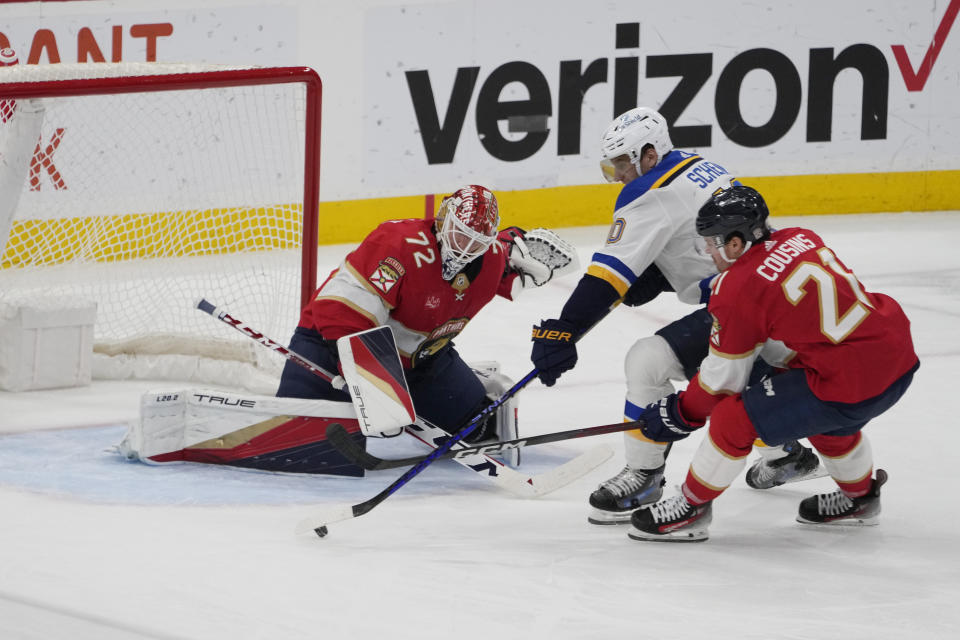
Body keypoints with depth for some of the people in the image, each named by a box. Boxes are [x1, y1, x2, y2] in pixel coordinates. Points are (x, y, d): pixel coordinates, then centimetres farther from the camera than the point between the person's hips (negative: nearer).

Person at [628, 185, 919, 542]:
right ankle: (859, 497, 56)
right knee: (827, 416, 37)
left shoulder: (738, 290, -9)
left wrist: (683, 415, 17)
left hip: (853, 385, -8)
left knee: (734, 420, 2)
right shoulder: (800, 240, 9)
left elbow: (723, 378, 1)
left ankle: (691, 508, 17)